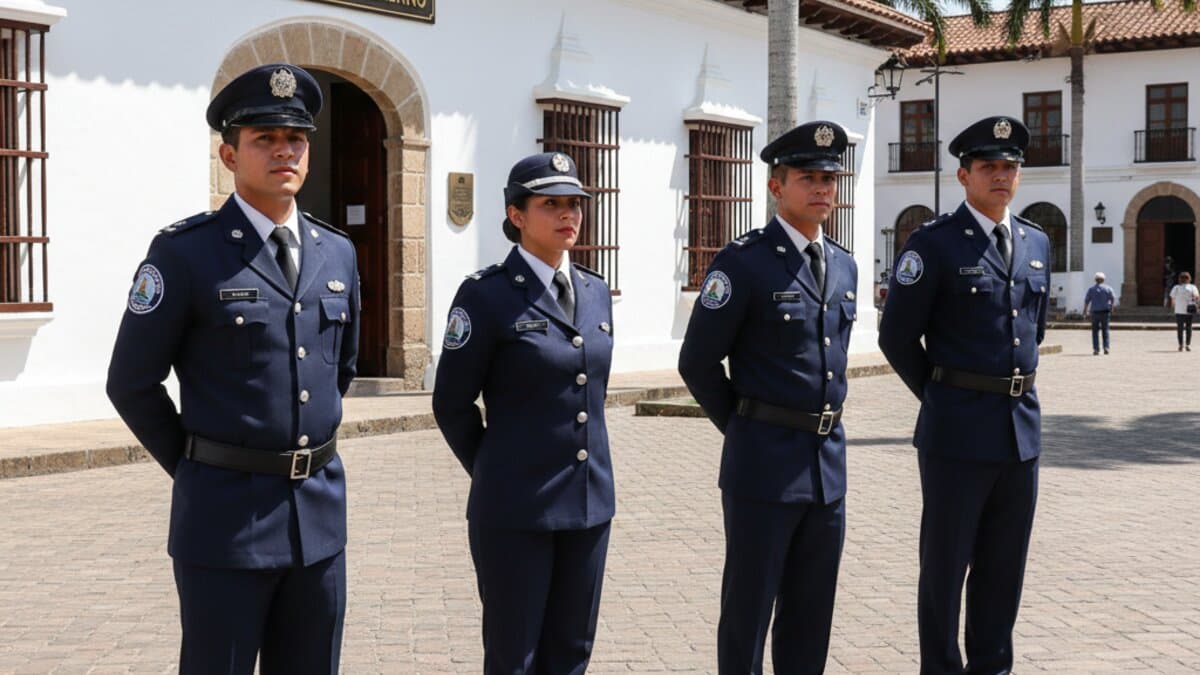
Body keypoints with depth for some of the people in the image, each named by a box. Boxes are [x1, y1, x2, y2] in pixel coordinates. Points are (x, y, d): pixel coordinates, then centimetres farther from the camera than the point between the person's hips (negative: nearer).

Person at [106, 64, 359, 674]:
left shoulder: (338, 253, 8)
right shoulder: (184, 251, -8)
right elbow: (132, 383, -4)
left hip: (321, 510, 5)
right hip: (227, 511, -5)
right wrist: (196, 468, 2)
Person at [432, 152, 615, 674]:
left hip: (589, 500, 6)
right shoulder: (487, 294, -10)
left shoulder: (595, 292, 9)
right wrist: (493, 473, 6)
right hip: (516, 509, -6)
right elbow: (451, 404, -4)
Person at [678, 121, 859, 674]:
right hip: (765, 462, -6)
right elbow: (698, 362, -8)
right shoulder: (744, 261, -11)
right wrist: (745, 428, 0)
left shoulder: (843, 265, 10)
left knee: (811, 611, 14)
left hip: (829, 461, 6)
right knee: (748, 611, 4)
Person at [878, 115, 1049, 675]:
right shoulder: (934, 244, -8)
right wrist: (945, 397, 3)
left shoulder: (1036, 243, 11)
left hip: (1023, 425, 6)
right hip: (959, 430, -6)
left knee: (1004, 564, 13)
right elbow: (897, 337, -5)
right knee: (945, 563, 4)